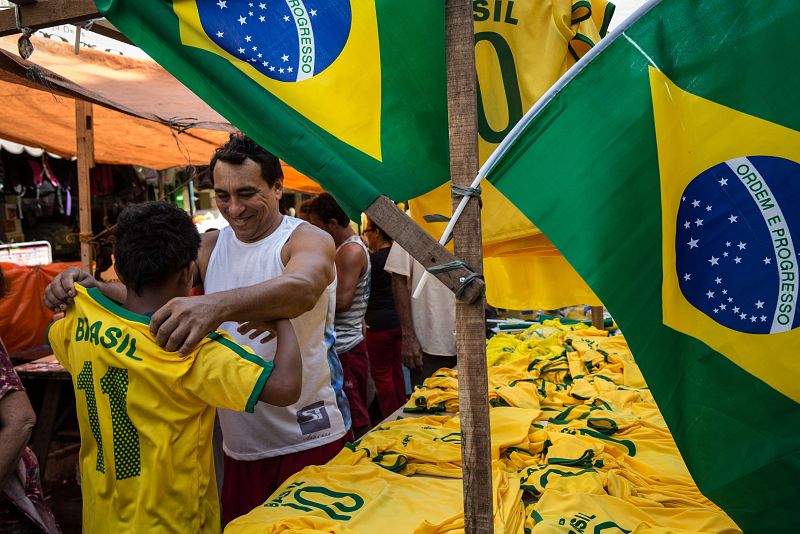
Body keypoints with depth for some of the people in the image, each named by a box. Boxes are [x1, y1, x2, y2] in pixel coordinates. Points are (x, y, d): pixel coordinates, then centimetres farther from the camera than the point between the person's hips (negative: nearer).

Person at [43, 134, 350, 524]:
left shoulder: (308, 240, -11)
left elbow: (302, 288, -34)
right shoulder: (211, 247, 7)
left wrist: (217, 305, -51)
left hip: (311, 440, -4)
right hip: (240, 444, 5)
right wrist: (92, 288, -23)